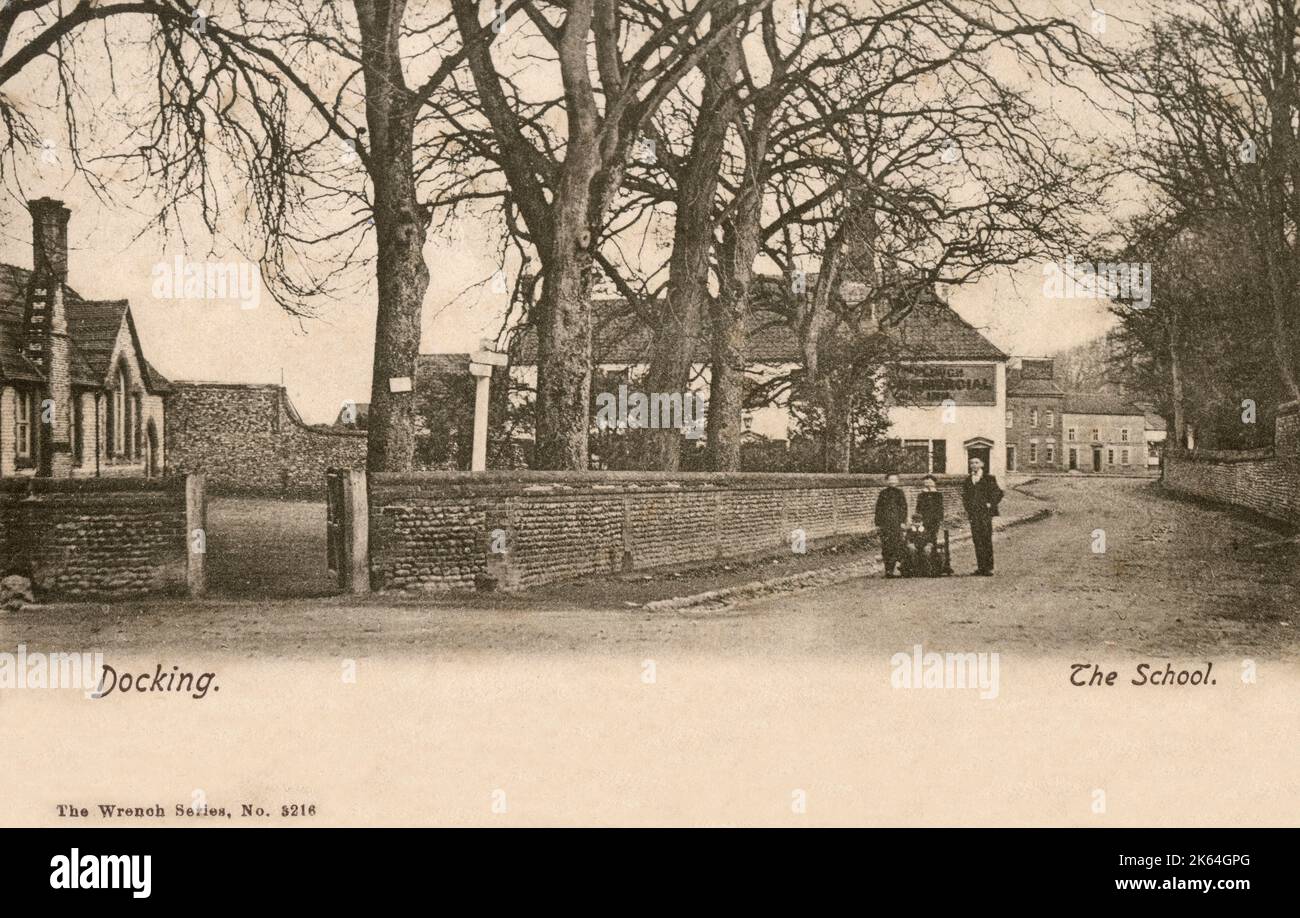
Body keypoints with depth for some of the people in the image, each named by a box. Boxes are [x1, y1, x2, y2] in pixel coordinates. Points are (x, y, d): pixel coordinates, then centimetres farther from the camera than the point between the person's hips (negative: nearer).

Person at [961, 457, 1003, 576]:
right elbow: (965, 496, 22)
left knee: (986, 540, -6)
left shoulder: (989, 479, 2)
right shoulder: (967, 480, 16)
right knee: (977, 540, 3)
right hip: (973, 514, 4)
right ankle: (980, 567, 8)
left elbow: (998, 493, 2)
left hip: (985, 513, -4)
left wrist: (991, 504, -6)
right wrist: (967, 508, 9)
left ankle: (988, 567, -4)